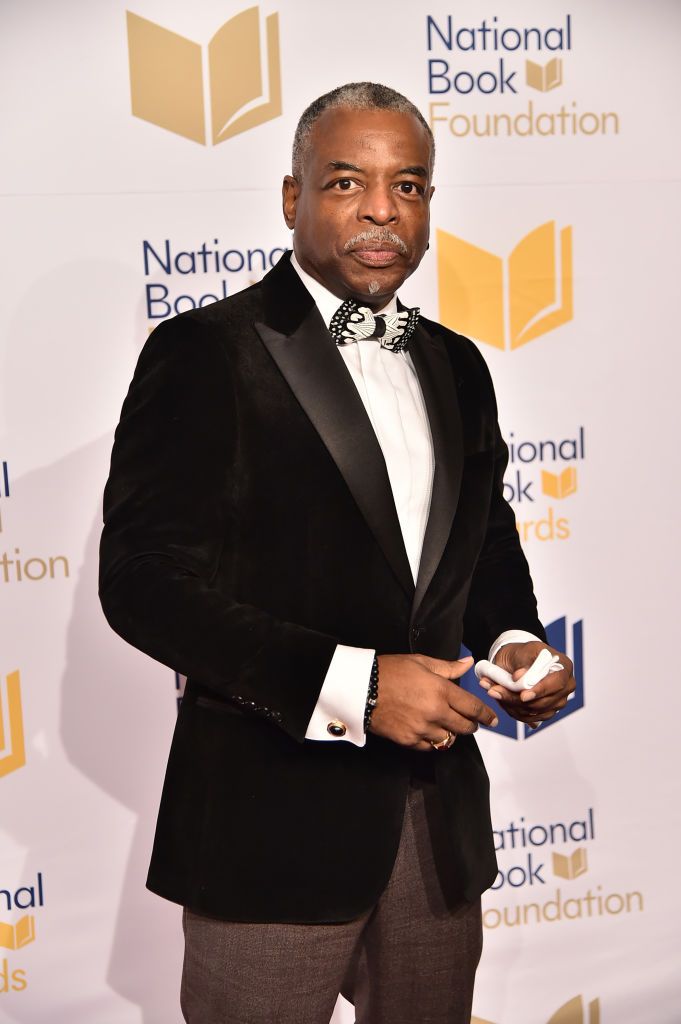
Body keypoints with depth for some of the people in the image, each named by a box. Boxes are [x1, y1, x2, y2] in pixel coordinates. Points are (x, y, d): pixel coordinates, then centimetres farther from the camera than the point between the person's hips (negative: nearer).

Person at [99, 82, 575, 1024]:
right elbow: (143, 578, -16)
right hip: (271, 815, -6)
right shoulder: (205, 353, -10)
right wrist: (349, 685, -23)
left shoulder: (454, 365, 11)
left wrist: (513, 640, -1)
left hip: (440, 812, 6)